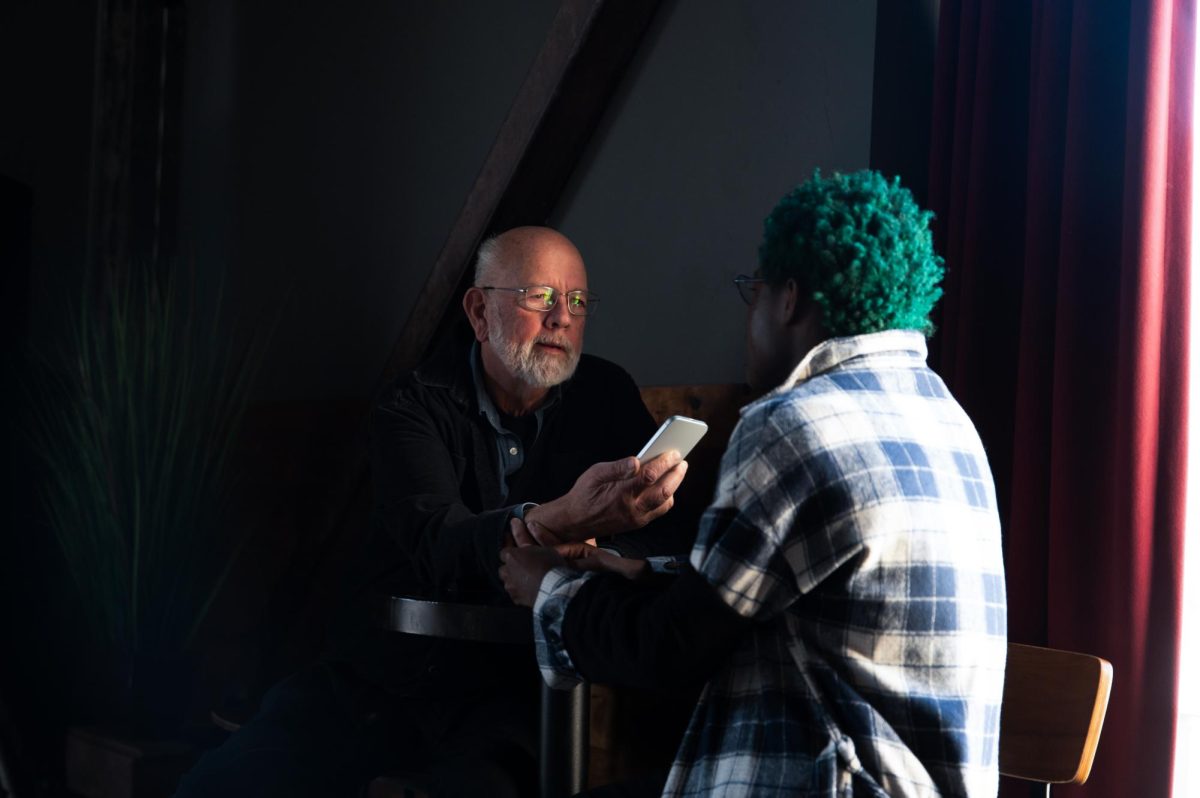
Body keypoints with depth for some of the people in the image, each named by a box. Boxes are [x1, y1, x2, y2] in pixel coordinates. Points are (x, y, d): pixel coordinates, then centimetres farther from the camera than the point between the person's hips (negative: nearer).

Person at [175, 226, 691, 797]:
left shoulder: (606, 398, 5)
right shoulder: (415, 404, -2)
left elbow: (669, 540, -2)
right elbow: (439, 543, -21)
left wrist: (607, 560, -26)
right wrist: (560, 519, -40)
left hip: (506, 687, 0)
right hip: (386, 671, 1)